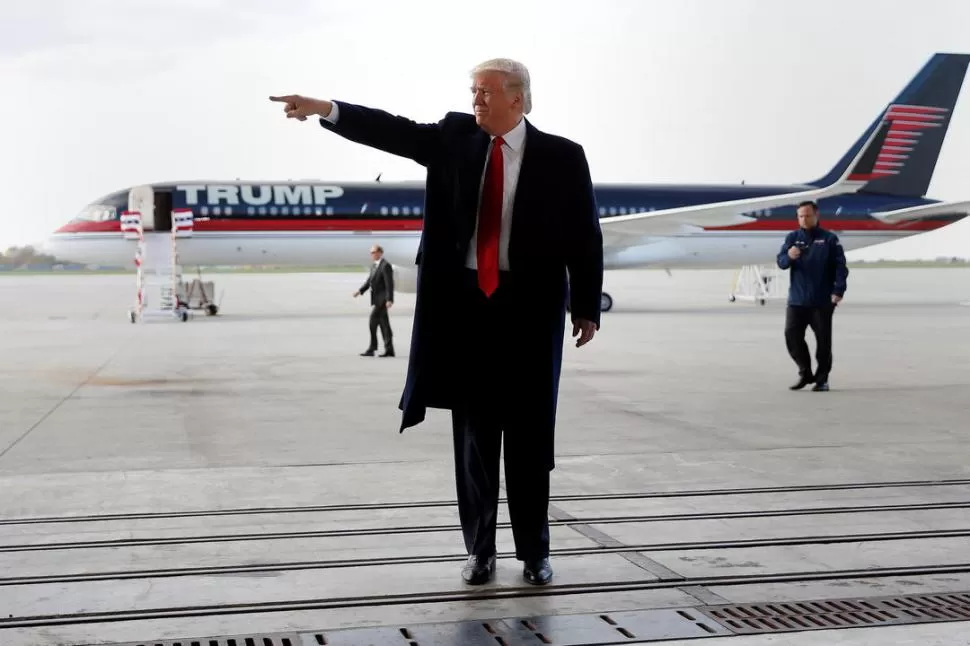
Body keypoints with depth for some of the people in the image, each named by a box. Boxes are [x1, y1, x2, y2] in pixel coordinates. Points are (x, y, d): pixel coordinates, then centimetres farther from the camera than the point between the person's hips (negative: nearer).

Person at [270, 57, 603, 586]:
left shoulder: (561, 157, -2)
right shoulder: (455, 138, 6)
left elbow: (586, 237, 0)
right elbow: (394, 131, -5)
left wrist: (586, 307, -2)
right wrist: (326, 109, -17)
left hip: (530, 306, -2)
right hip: (465, 302, 2)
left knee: (530, 433, 4)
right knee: (473, 432, 7)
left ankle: (534, 552, 15)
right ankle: (479, 550, 17)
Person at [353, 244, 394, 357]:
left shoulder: (386, 266, -12)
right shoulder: (374, 266, 16)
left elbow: (389, 284, -17)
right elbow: (368, 281, 14)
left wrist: (389, 300, -22)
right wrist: (360, 291, -1)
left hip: (382, 299, -9)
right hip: (376, 299, 9)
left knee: (373, 321, -13)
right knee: (384, 324, 8)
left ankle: (371, 349, -11)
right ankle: (389, 350, 10)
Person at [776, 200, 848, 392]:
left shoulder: (829, 239, -1)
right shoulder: (792, 238, 8)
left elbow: (840, 266, -4)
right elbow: (780, 262, -1)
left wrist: (838, 291, -14)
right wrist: (789, 257, -24)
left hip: (822, 302, -3)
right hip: (796, 300, 3)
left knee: (823, 340, 2)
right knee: (792, 336, -2)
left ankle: (822, 378, 13)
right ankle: (805, 373, 16)